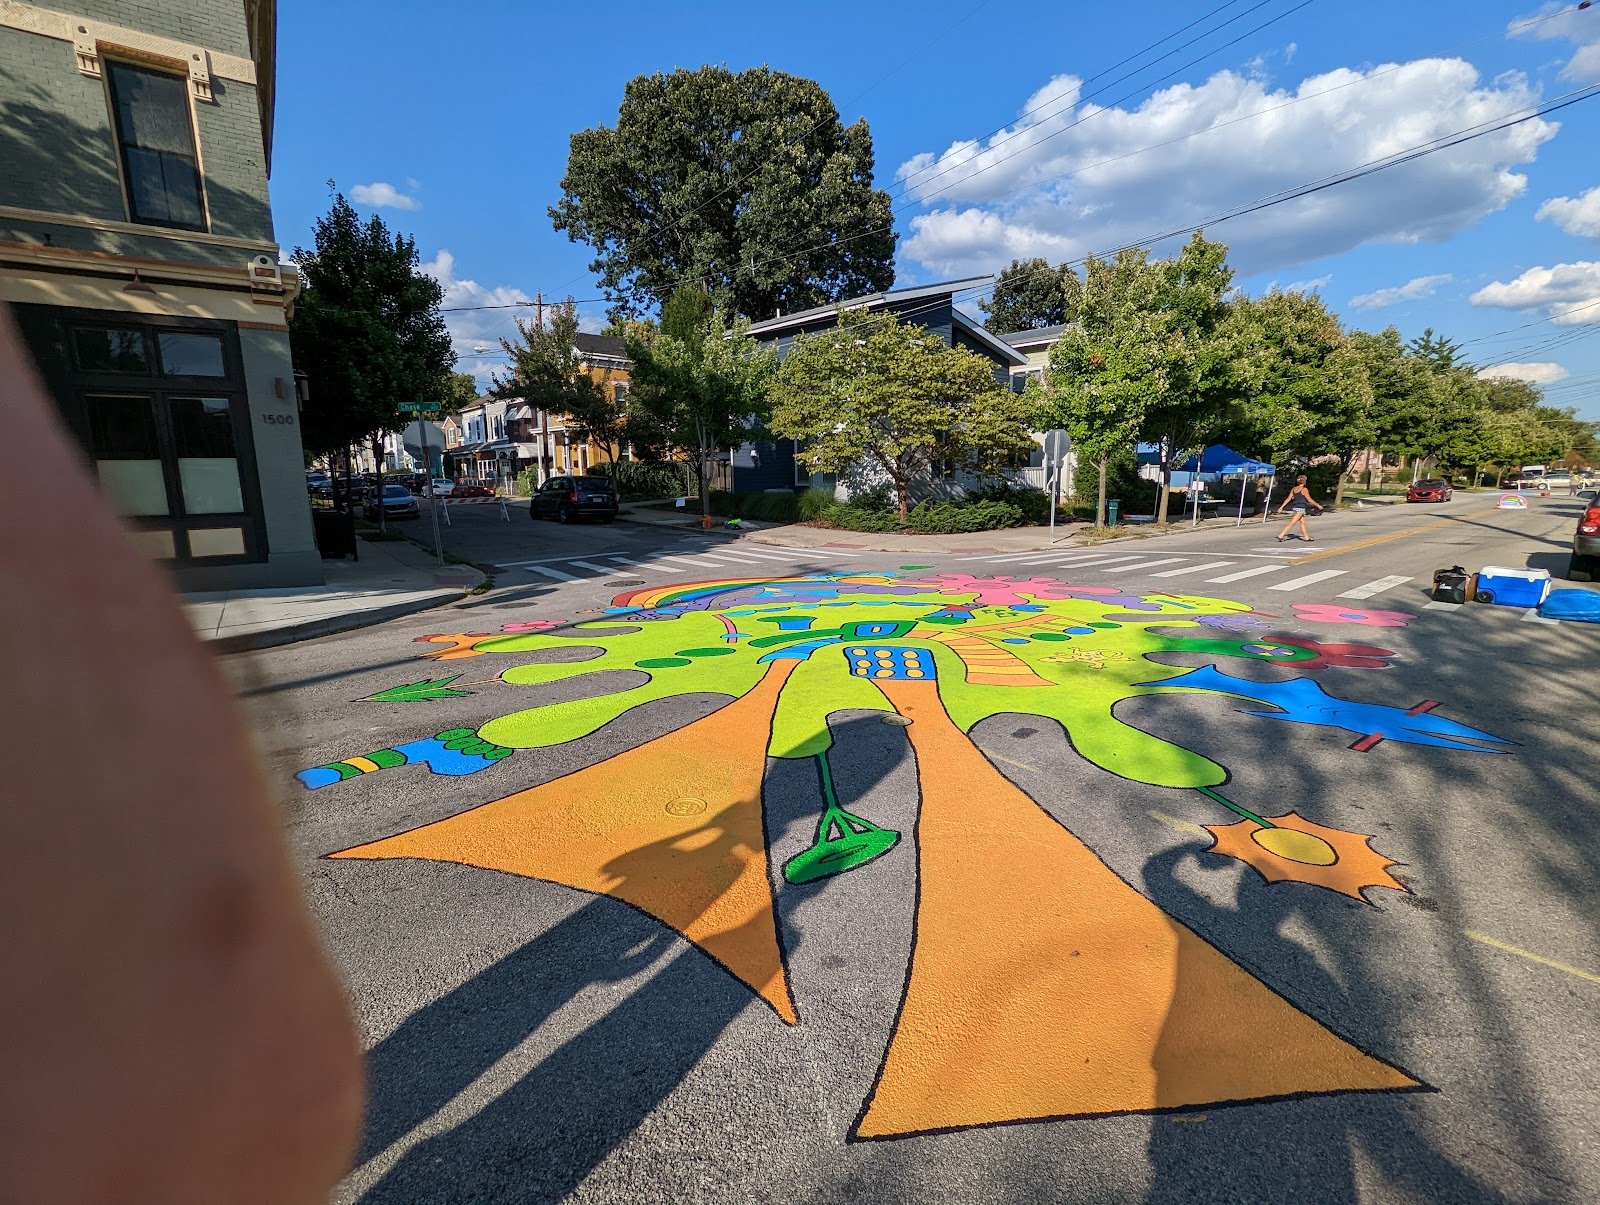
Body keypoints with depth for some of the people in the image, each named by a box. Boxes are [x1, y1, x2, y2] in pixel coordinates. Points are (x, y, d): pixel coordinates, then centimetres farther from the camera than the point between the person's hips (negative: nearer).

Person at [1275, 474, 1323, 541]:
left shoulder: (1294, 489, 8)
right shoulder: (1304, 489, -10)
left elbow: (1288, 499, 6)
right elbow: (1310, 500, -8)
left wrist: (1281, 507, 6)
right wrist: (1318, 506, 2)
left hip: (1294, 508, 8)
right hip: (1300, 508, -8)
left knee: (1302, 523, 15)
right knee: (1291, 523, -10)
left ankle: (1306, 538, 20)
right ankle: (1281, 536, -17)